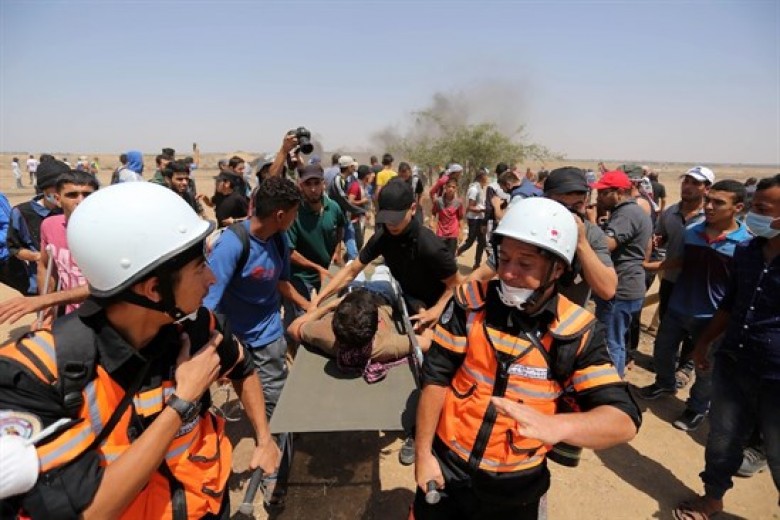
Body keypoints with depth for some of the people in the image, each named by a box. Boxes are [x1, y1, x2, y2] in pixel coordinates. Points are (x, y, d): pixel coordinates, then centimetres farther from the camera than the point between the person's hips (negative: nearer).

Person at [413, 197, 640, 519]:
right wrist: (423, 454, -6)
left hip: (515, 487, 0)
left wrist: (554, 426, -40)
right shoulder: (470, 302, -14)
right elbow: (436, 377, -8)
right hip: (447, 466, 0)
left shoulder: (577, 332, -15)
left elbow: (623, 420, -21)